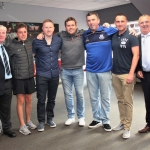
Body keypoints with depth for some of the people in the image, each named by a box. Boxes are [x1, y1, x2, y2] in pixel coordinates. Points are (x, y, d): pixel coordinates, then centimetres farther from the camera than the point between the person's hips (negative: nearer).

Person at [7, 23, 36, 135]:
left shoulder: (30, 44, 3)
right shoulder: (12, 46, -9)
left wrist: (33, 70, 13)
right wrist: (14, 73, -3)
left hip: (30, 77, 4)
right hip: (18, 78, -4)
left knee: (29, 100, 12)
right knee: (21, 101, 3)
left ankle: (28, 121, 29)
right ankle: (22, 125, 14)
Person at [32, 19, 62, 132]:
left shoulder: (58, 40, -1)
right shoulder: (37, 41, -8)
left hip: (54, 74, 3)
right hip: (42, 75, -2)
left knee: (52, 98, 14)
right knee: (41, 99, 4)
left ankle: (50, 118, 31)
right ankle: (41, 121, 20)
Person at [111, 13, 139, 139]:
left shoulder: (132, 37, -5)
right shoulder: (113, 37, 9)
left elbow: (136, 55, -10)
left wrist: (131, 73, -18)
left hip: (126, 74, -5)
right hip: (115, 74, 5)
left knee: (127, 101, 1)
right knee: (120, 100, 13)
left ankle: (127, 127, 9)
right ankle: (122, 122, 25)